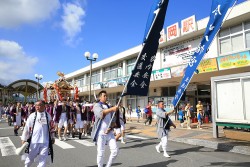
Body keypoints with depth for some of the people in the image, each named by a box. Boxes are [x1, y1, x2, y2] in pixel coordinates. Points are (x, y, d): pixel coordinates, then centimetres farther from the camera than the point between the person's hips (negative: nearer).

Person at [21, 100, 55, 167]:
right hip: (34, 141, 0)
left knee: (43, 159, 5)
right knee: (30, 157, 18)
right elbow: (27, 127, 1)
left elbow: (50, 127, 12)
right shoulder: (32, 116, -3)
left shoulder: (48, 116, 3)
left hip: (45, 141, 1)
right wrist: (24, 139, 1)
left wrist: (52, 137, 17)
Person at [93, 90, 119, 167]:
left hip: (109, 132, 5)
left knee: (115, 150, 1)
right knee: (101, 153, 2)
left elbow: (113, 120, 14)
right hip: (101, 133, -5)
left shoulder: (109, 107, 16)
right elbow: (101, 113, -26)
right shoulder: (97, 105, -3)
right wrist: (112, 109, -41)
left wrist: (110, 128, -5)